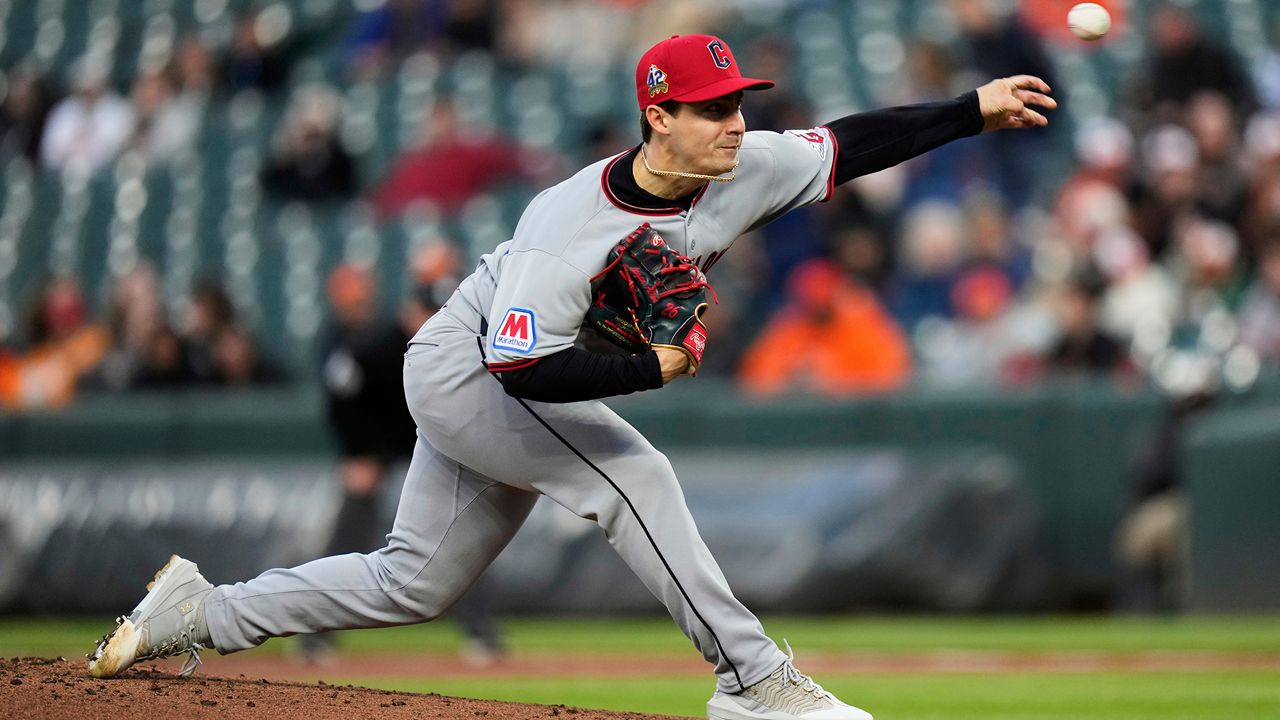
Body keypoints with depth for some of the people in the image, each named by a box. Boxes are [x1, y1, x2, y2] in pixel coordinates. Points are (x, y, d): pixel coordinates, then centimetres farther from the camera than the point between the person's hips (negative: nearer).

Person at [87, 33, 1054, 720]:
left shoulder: (744, 171, -14)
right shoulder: (571, 226, -34)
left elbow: (852, 144, -8)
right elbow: (526, 369, -37)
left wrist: (974, 110, -16)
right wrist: (653, 368, -39)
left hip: (504, 392, 8)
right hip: (460, 370, -8)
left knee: (414, 586, 12)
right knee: (634, 475, -24)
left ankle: (200, 614, 21)